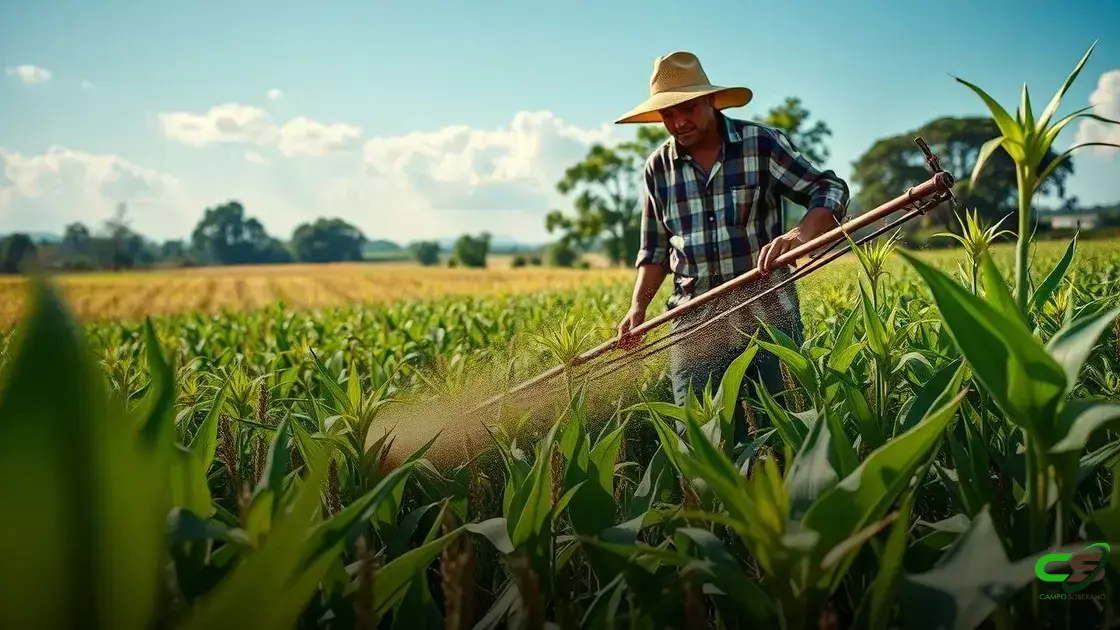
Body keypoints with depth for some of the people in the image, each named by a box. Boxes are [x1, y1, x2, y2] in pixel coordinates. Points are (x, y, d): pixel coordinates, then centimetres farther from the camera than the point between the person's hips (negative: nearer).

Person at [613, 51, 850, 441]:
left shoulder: (762, 143, -1)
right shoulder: (657, 168, 8)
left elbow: (830, 191, -1)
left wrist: (801, 234, -22)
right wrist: (638, 306, 1)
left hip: (769, 311, -2)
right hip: (694, 321, 2)